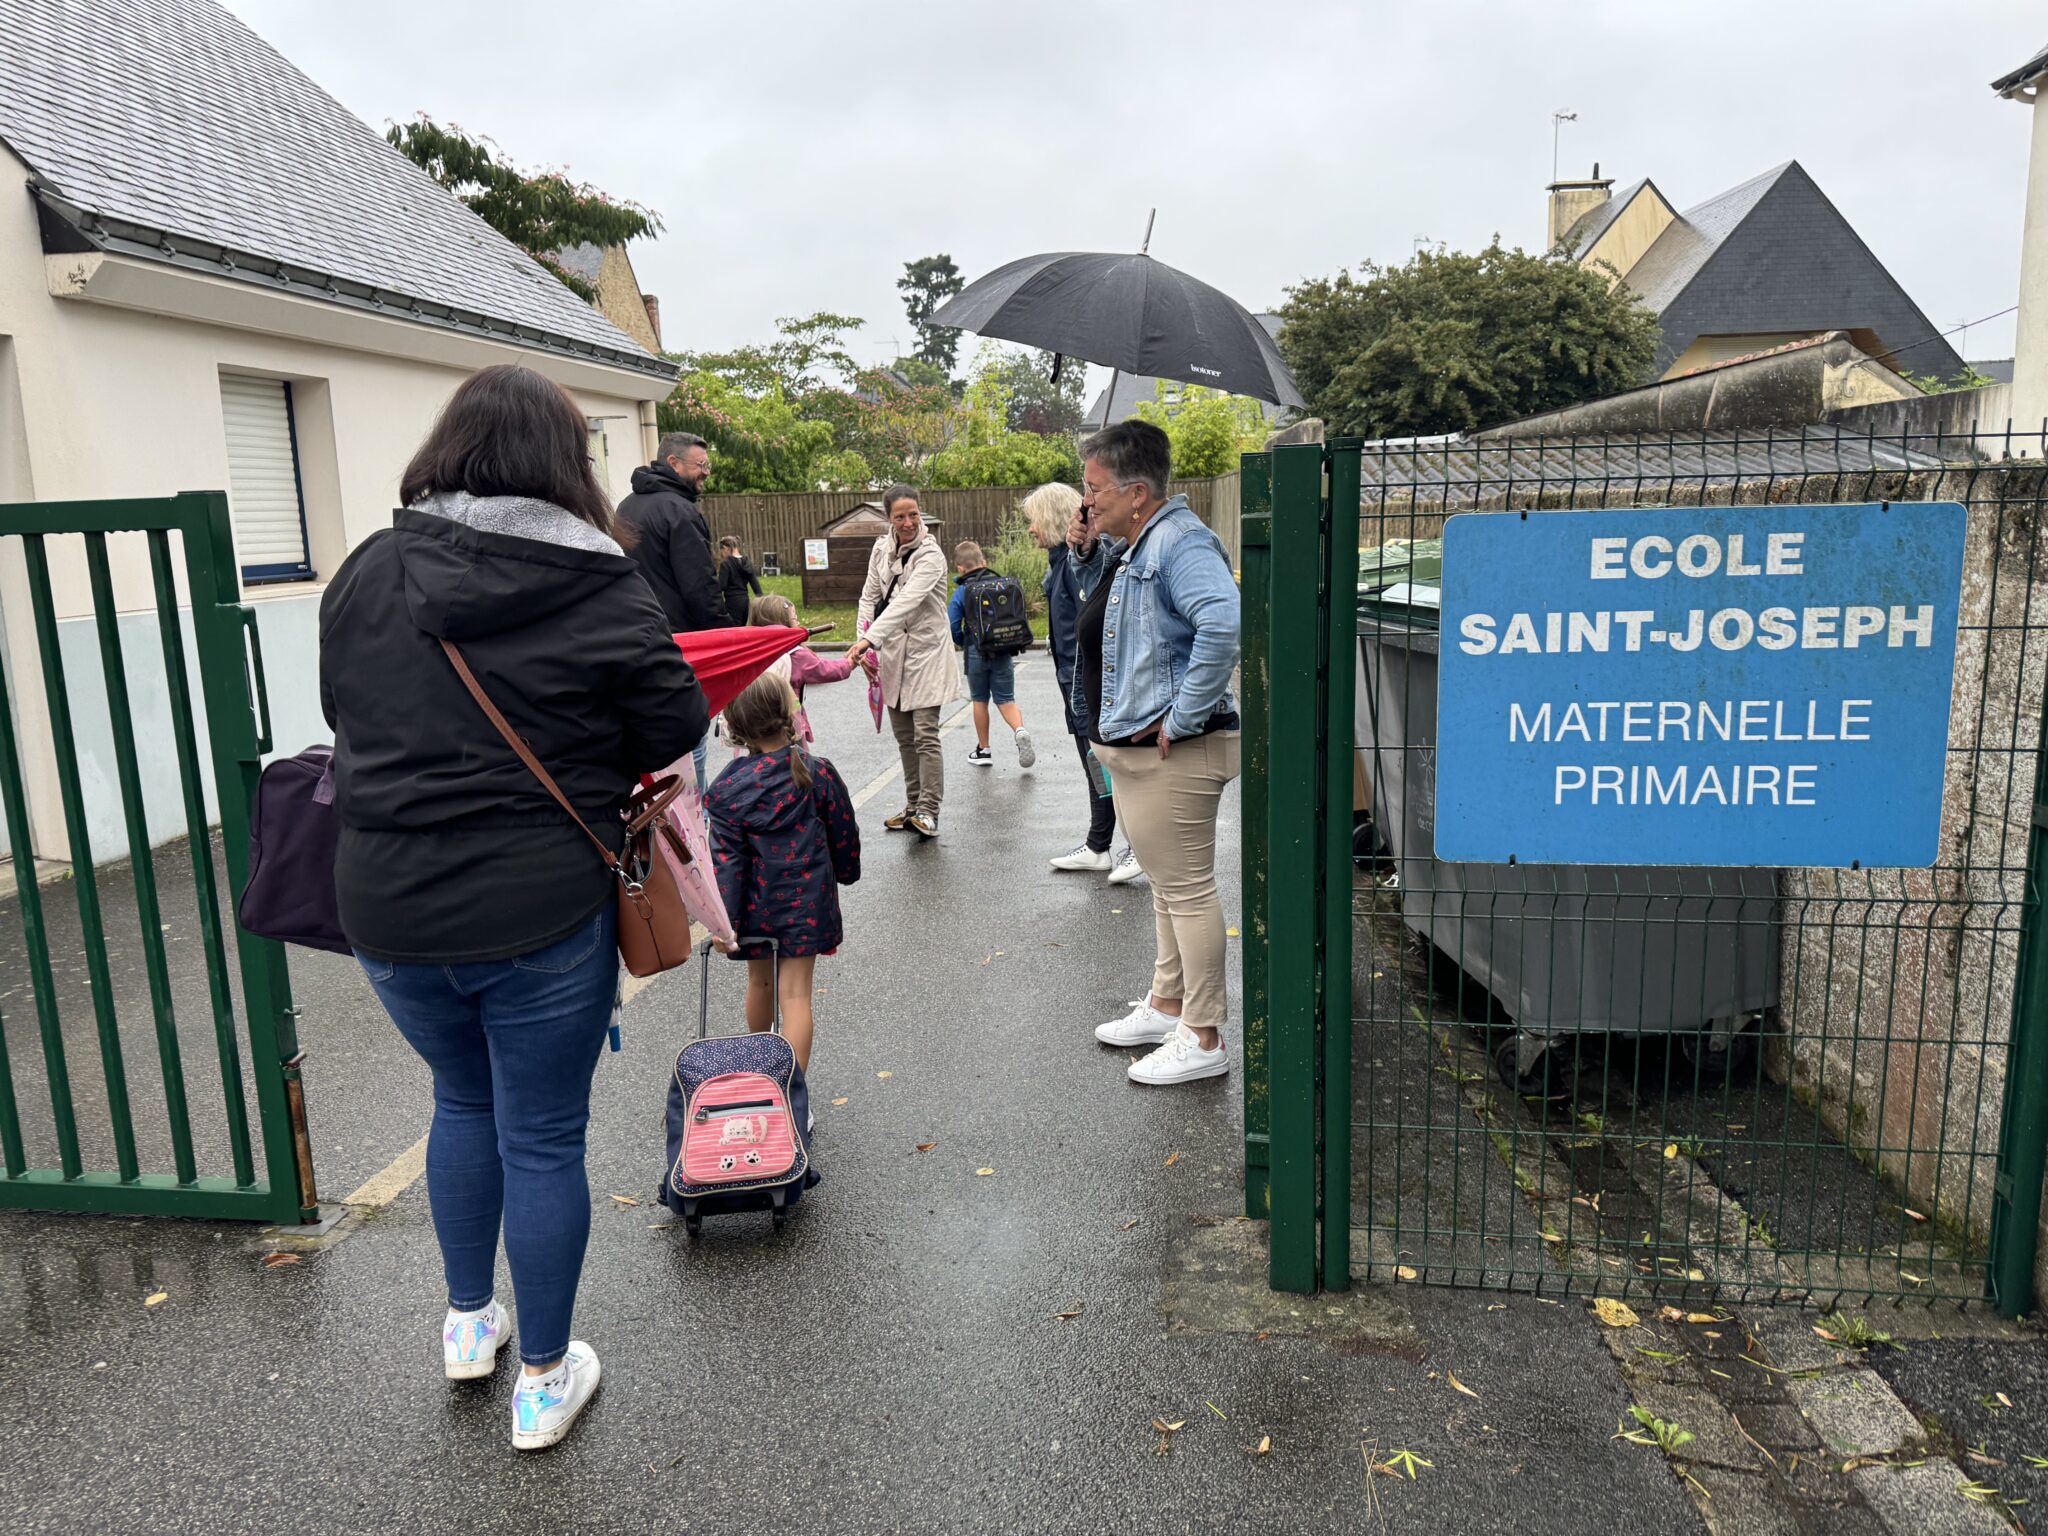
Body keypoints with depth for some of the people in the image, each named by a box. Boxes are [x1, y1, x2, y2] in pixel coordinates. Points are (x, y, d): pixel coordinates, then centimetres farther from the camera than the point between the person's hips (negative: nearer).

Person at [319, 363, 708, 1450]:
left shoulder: (368, 569, 0)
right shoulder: (602, 589, -12)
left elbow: (340, 708, 11)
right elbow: (674, 730, -6)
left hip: (385, 903, 4)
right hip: (542, 912, -4)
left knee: (463, 1101, 27)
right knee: (543, 1140, 11)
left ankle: (467, 1322, 43)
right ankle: (544, 1379, 27)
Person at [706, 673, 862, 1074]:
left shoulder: (727, 790, -13)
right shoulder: (818, 774, -9)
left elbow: (726, 860, -13)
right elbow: (844, 834, 2)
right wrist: (846, 872, 20)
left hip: (756, 905, 1)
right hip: (806, 902, -1)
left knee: (760, 981, 22)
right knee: (795, 993, 1)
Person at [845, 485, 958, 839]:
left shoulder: (931, 555, -16)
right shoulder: (882, 548, 3)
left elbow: (905, 602, -28)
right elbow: (870, 597, 7)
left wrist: (869, 640, -38)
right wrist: (863, 643, -6)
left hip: (926, 651, -6)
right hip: (892, 652, 6)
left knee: (925, 735, -10)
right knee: (903, 736, 11)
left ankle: (928, 811, -5)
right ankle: (913, 806, 21)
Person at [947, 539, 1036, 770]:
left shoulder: (962, 592, -7)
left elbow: (952, 627, -8)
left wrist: (965, 644, 10)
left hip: (976, 653, -2)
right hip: (1004, 653, 2)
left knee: (980, 701, 13)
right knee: (1006, 699, 10)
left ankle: (983, 750, 20)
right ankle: (1020, 730, -18)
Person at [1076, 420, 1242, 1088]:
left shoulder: (1180, 543, -19)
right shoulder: (1135, 550, 14)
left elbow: (1225, 623, -37)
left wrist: (1182, 716, -30)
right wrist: (1107, 730, 17)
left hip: (1173, 757, -11)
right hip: (1132, 752, 11)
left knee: (1187, 890, -2)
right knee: (1167, 885, 21)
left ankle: (1203, 1039, 10)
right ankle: (1167, 1006, 36)